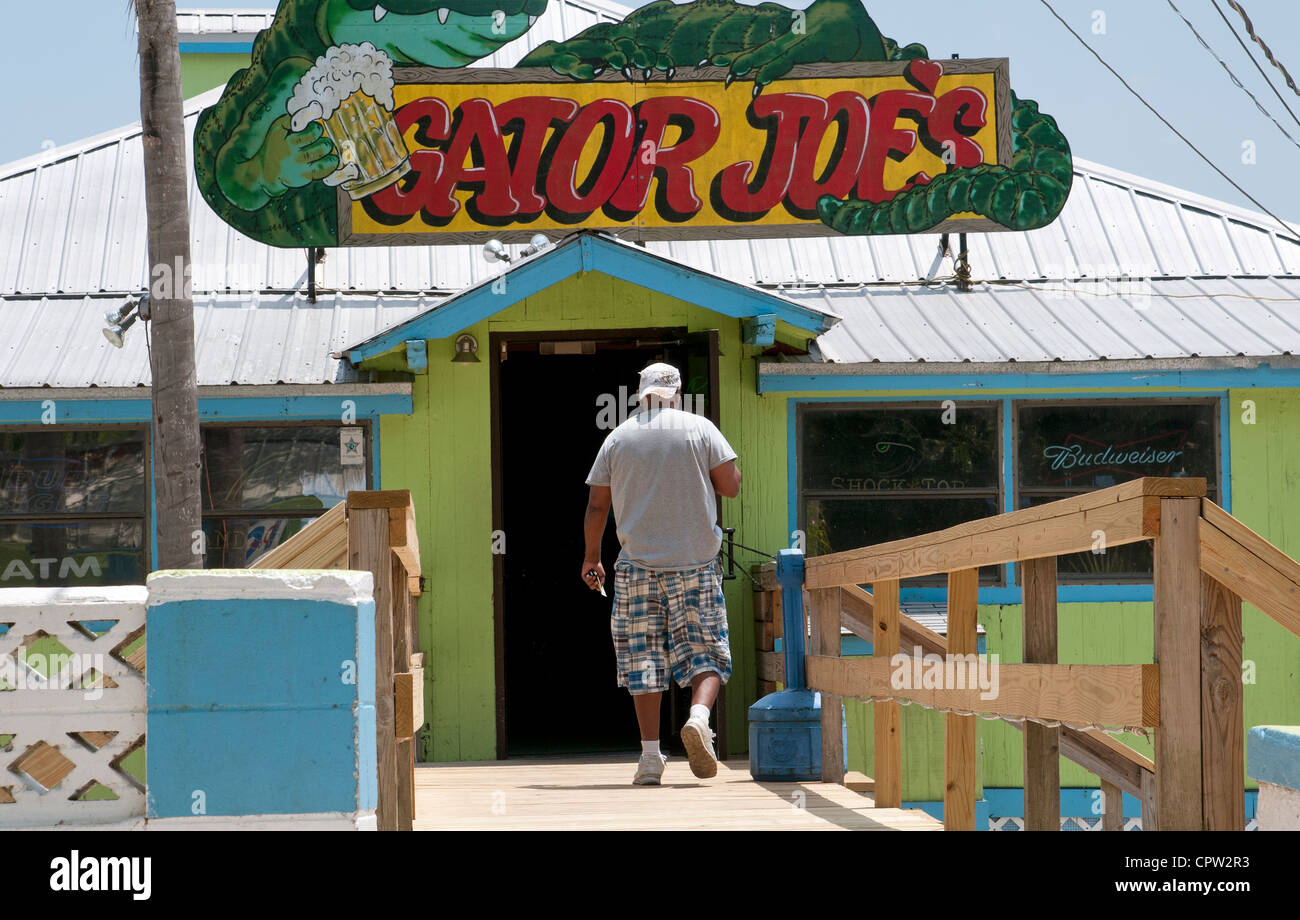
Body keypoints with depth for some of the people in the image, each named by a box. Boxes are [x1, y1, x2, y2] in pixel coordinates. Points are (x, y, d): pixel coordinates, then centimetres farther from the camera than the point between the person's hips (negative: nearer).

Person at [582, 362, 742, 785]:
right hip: (695, 561, -1)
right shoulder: (699, 428, -1)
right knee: (704, 651, 4)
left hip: (637, 564, 1)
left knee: (643, 659, 5)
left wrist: (591, 557, 20)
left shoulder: (617, 438, 6)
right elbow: (731, 486, -3)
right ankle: (699, 715, -24)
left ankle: (650, 756, 1)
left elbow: (596, 506, 8)